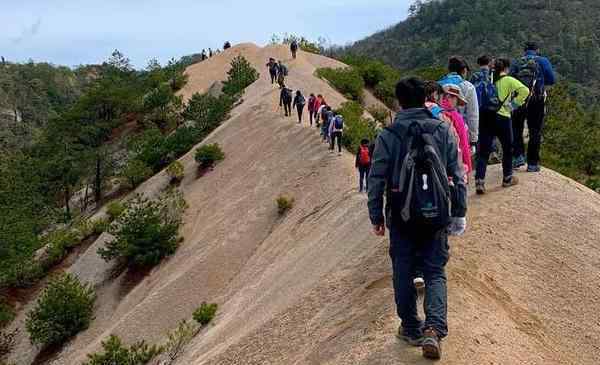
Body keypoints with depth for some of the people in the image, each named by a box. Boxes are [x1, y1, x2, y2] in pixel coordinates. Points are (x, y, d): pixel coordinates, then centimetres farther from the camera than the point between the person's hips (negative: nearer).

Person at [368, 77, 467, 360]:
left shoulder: (387, 136, -6)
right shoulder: (443, 131, 0)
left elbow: (376, 180, -5)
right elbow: (457, 175, 2)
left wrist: (376, 215, 6)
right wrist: (459, 212, 9)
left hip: (402, 217, -1)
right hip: (437, 217, 1)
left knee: (404, 274, 13)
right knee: (435, 273, 9)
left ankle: (412, 329, 22)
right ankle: (434, 328, -10)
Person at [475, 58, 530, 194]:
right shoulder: (509, 80, -2)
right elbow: (524, 91, -14)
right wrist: (514, 104, -4)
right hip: (502, 117, -3)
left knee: (483, 152, 2)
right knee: (507, 149, 18)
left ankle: (479, 182, -9)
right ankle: (507, 178, 29)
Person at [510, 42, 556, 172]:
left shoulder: (516, 63, 10)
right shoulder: (542, 61, 5)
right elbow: (552, 80, 0)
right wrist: (540, 80, 18)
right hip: (537, 100, -1)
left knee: (516, 129, 17)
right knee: (535, 132, 6)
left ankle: (519, 156, 2)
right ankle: (532, 163, 7)